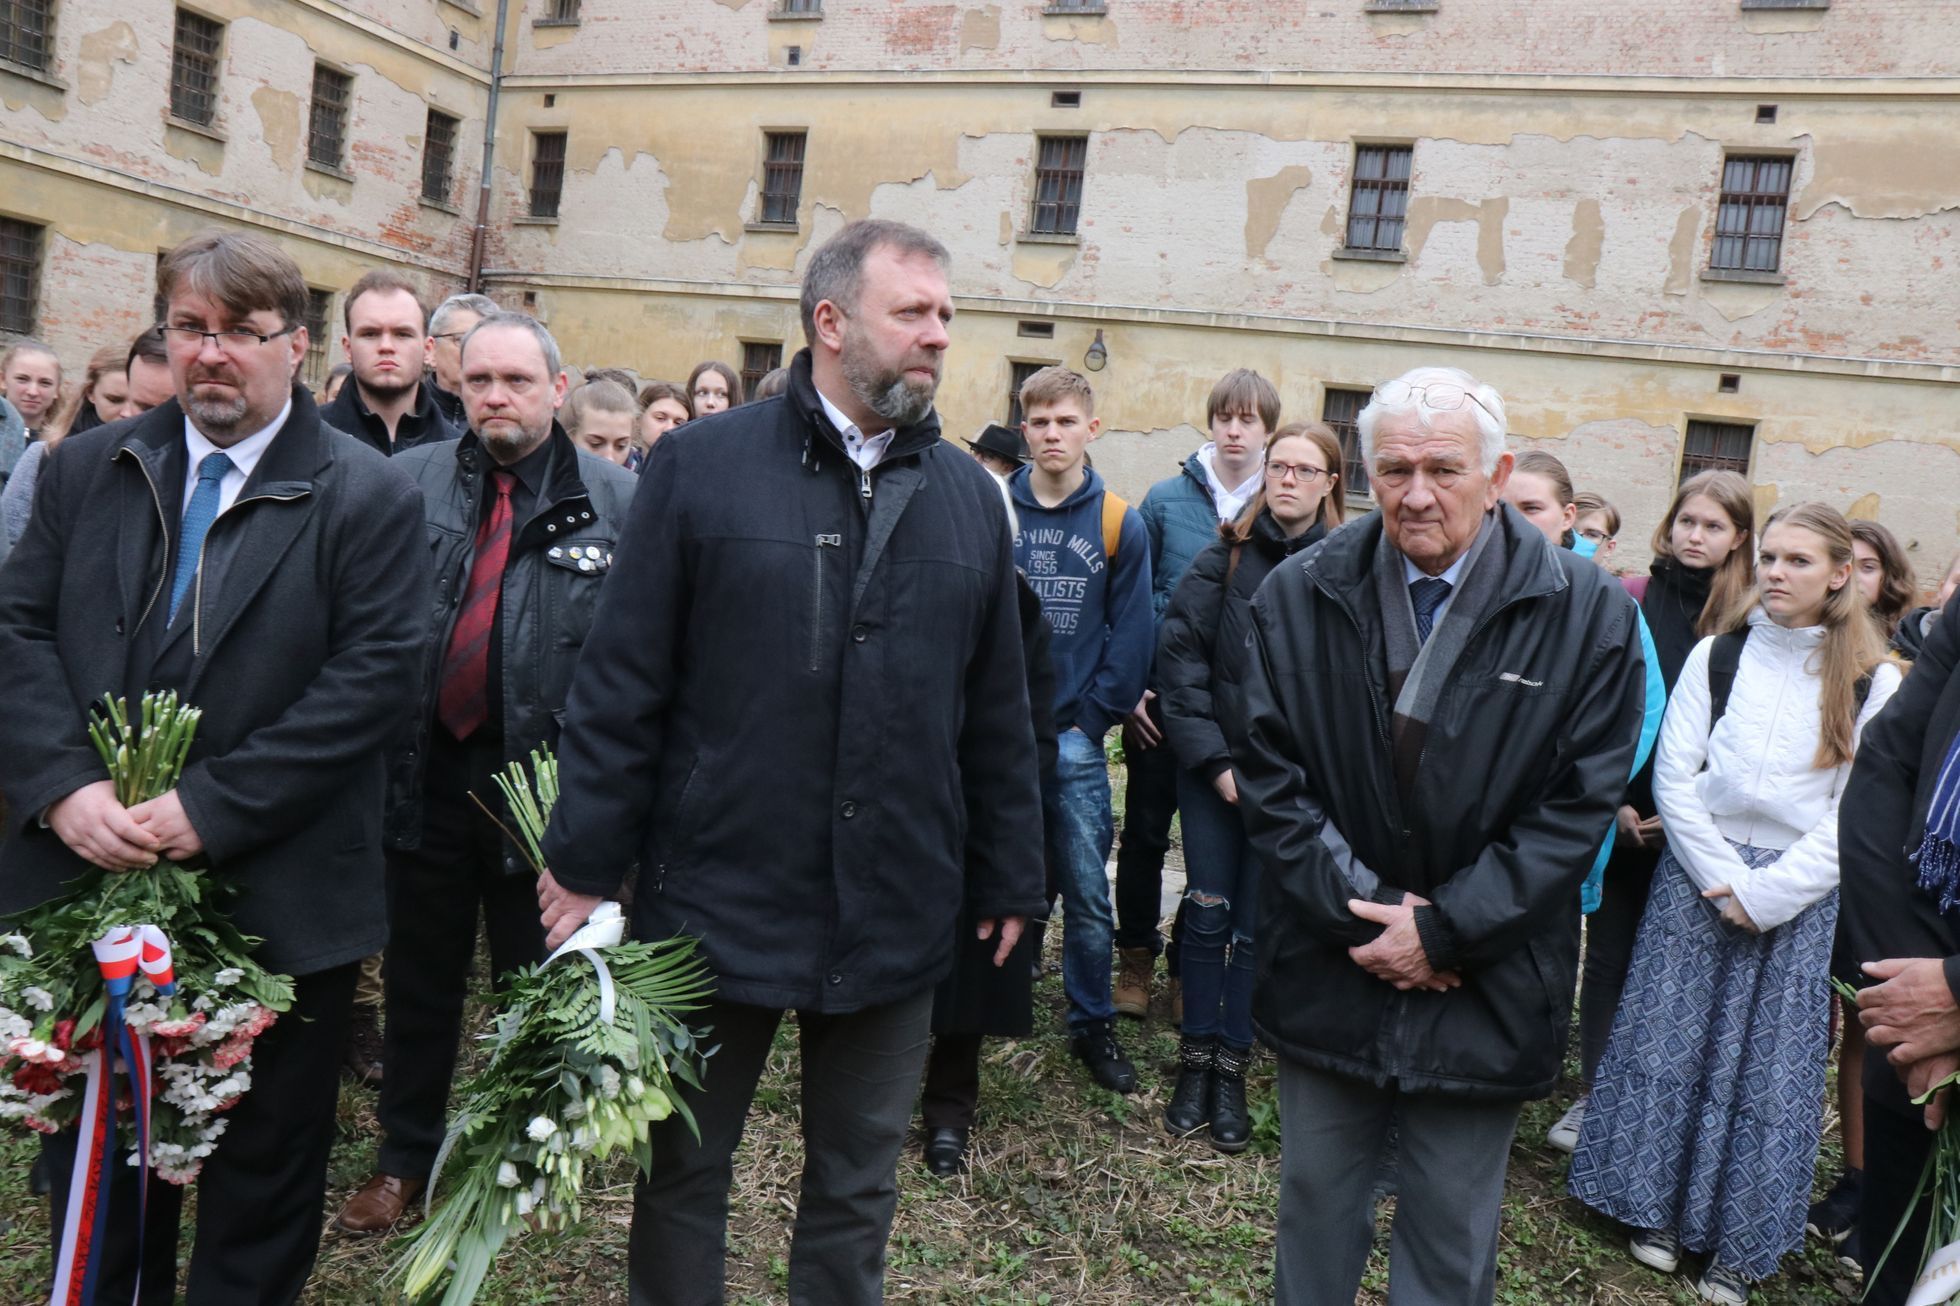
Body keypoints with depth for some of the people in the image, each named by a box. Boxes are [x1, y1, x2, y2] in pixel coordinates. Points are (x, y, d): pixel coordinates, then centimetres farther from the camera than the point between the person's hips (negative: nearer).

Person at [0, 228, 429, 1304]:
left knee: (262, 1176, 13)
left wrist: (209, 807, -19)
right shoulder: (87, 470, 8)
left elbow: (376, 677, -15)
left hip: (275, 902, -4)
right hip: (90, 875, 4)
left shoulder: (369, 499, -6)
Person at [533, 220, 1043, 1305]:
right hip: (715, 899, -2)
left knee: (856, 1190, 17)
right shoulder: (701, 465, -4)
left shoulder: (971, 497, 6)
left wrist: (1009, 879, 10)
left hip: (896, 920, 3)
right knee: (682, 1171, 17)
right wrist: (585, 866, -5)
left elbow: (998, 715, 8)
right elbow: (620, 683, -5)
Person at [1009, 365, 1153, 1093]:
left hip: (1075, 740, 0)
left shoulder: (1120, 525, 1)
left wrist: (1090, 720, -5)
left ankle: (1092, 1026, 22)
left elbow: (1131, 636, 1)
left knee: (1088, 894, 5)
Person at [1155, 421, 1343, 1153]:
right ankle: (1196, 1060, 21)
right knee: (1207, 913, 5)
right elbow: (1179, 654, -3)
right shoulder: (1226, 557, -1)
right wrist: (1213, 758, -8)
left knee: (1258, 925, 7)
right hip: (1212, 767, 1)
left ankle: (1233, 1069, 22)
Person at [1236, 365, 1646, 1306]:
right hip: (1331, 972, 2)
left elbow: (1579, 804, -8)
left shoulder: (1588, 615, -8)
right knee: (1315, 1208, 18)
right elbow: (1270, 777, -4)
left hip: (1481, 990, -1)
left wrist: (1444, 928, -13)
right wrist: (1363, 907, -13)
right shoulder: (1297, 599, -3)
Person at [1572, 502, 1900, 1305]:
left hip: (1800, 898, -1)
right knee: (1671, 1042, 6)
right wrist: (1721, 879, -10)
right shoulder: (1718, 655, 1)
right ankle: (1657, 1208, 23)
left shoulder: (1874, 682, -2)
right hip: (1699, 873, 1)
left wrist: (1762, 892, -12)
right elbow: (1673, 774, -1)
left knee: (1769, 1066, 7)